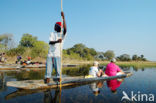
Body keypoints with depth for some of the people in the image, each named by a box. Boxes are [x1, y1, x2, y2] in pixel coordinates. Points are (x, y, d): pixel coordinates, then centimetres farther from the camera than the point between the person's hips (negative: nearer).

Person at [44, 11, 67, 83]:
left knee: (58, 68, -5)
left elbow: (65, 29, -18)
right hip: (50, 54, 4)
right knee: (48, 68, 1)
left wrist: (63, 18, -23)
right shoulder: (52, 34, 16)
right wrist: (57, 41, -22)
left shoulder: (62, 35, 5)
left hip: (57, 54, -3)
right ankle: (47, 79, 7)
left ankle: (58, 79, 5)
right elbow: (50, 42, 0)